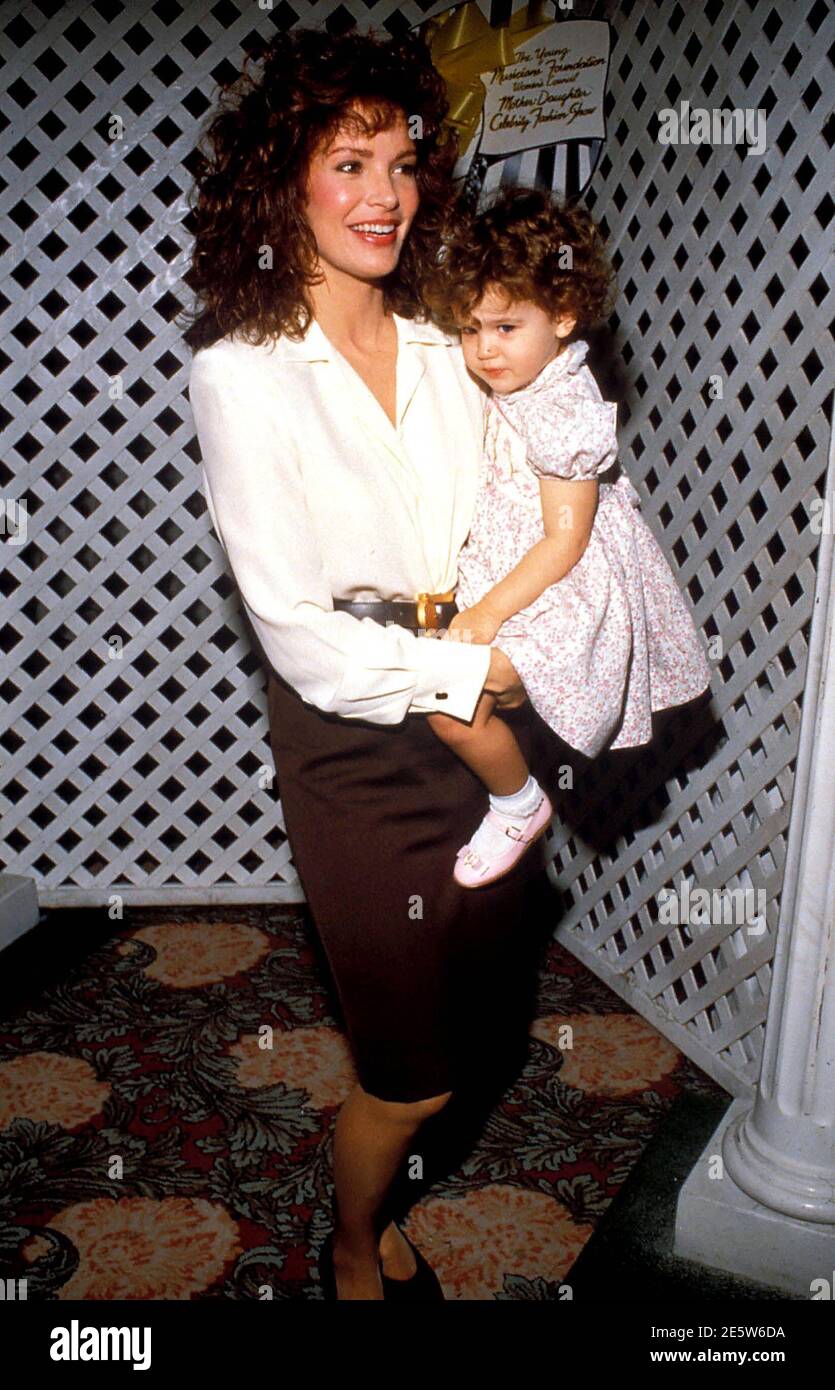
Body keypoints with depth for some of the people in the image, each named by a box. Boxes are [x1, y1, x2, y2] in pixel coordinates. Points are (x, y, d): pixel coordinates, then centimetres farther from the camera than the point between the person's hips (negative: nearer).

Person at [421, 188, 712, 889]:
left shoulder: (563, 413, -24)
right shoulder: (521, 387, 4)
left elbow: (564, 541, -24)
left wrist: (490, 611, -26)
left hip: (553, 588, -10)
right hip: (500, 563, 10)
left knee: (454, 709, -13)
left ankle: (518, 804, 11)